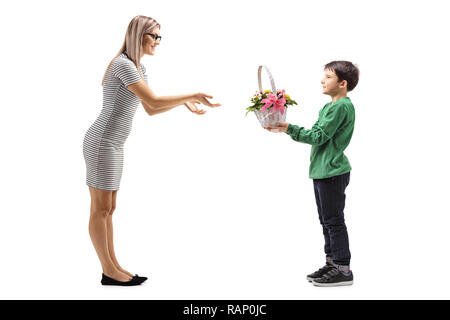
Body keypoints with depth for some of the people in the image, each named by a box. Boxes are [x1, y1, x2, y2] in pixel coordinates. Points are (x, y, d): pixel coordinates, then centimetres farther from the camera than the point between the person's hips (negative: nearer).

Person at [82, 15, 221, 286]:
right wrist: (194, 95, -15)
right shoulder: (123, 65, -16)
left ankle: (114, 267, 19)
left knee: (108, 208, 12)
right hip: (102, 143, -10)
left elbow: (151, 110, 15)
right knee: (101, 209, -1)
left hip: (113, 144, 10)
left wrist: (185, 102, 5)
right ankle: (109, 272, 8)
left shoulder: (139, 68, 14)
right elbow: (155, 102, -21)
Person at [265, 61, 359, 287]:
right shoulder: (328, 107, 18)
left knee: (334, 220, -5)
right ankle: (332, 263, 26)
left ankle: (343, 270, 4)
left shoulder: (341, 107, -14)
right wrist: (286, 128, 6)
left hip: (333, 172, -10)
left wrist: (289, 129, -14)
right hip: (322, 171, 10)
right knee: (326, 220, 15)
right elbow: (315, 135, 15)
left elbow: (318, 137, -17)